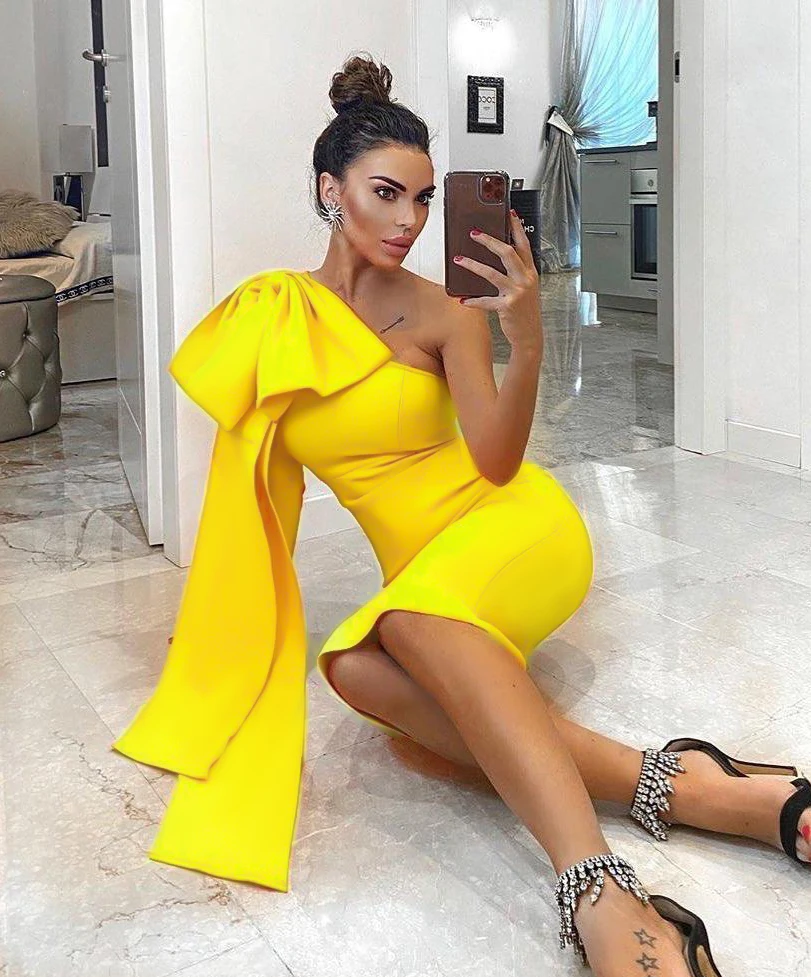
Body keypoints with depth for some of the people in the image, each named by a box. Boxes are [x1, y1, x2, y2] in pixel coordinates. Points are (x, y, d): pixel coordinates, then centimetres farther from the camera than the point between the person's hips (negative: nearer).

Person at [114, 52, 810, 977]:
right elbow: (261, 474, 11)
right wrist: (223, 611, 14)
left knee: (413, 616, -38)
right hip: (422, 577, 3)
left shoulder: (446, 310, -6)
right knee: (355, 668, -32)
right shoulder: (273, 313, 3)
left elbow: (496, 462, -14)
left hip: (514, 528, -3)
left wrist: (527, 344, -30)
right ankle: (677, 787, -36)